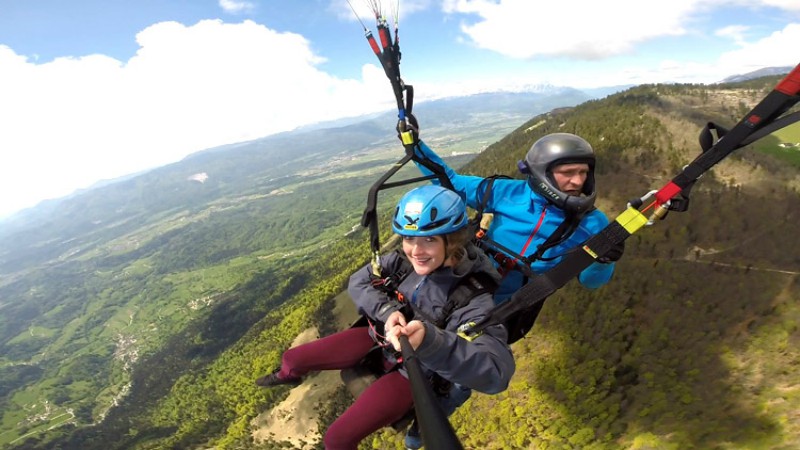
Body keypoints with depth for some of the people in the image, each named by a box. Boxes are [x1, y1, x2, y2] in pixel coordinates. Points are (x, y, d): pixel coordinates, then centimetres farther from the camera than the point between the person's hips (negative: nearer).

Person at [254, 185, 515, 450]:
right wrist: (386, 310, -25)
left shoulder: (473, 296, -30)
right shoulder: (402, 260, -17)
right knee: (293, 358, 8)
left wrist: (430, 341, -54)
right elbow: (358, 281, -5)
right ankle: (288, 376, 48)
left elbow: (497, 371, -40)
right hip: (378, 338, 4)